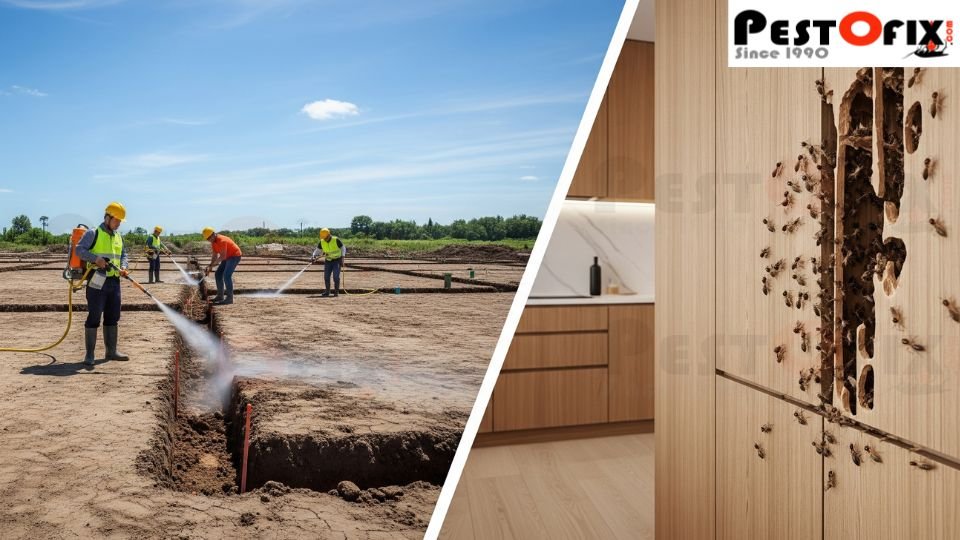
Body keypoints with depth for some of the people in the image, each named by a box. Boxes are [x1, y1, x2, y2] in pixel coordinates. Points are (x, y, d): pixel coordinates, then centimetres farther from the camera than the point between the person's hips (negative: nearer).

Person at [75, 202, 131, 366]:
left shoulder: (119, 237, 15)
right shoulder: (93, 233, -4)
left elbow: (124, 254, 19)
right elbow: (79, 250, -11)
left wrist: (123, 267, 0)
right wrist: (96, 258, -23)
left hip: (114, 281, 7)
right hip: (97, 282, -7)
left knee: (112, 317, 11)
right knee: (94, 318, -4)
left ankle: (111, 351, 20)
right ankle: (89, 354, 3)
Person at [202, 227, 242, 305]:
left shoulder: (221, 241, -27)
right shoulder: (213, 242, 3)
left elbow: (223, 256, -28)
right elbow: (215, 255, 8)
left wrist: (212, 264, -19)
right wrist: (210, 266, -2)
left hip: (235, 256, -10)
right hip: (228, 257, 10)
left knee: (226, 276, -18)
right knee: (218, 274, 7)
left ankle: (229, 298, -16)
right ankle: (220, 296, 14)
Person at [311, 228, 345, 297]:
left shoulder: (336, 240, -15)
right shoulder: (322, 242, -3)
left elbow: (343, 248, -8)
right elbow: (317, 250, 4)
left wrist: (342, 258, -16)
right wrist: (313, 257, -14)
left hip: (337, 260, -4)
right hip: (328, 261, 5)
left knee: (336, 276, -12)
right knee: (326, 276, 0)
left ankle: (336, 291, -2)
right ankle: (327, 291, 10)